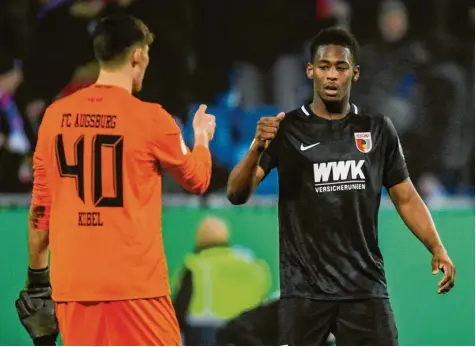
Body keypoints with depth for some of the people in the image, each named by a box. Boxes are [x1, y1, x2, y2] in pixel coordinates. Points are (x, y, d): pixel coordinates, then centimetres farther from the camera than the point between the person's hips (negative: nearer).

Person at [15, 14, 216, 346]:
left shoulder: (56, 115, 6)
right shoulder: (150, 118, -5)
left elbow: (39, 209, 10)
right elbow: (196, 180, 11)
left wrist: (37, 278, 19)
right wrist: (202, 136, 31)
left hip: (72, 283, 4)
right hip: (135, 282, -4)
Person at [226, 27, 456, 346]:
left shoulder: (378, 129, 8)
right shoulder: (287, 129, 1)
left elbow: (405, 197, 10)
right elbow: (237, 194, -7)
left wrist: (437, 249, -5)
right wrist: (258, 147, -26)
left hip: (365, 286, 2)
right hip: (304, 288, -2)